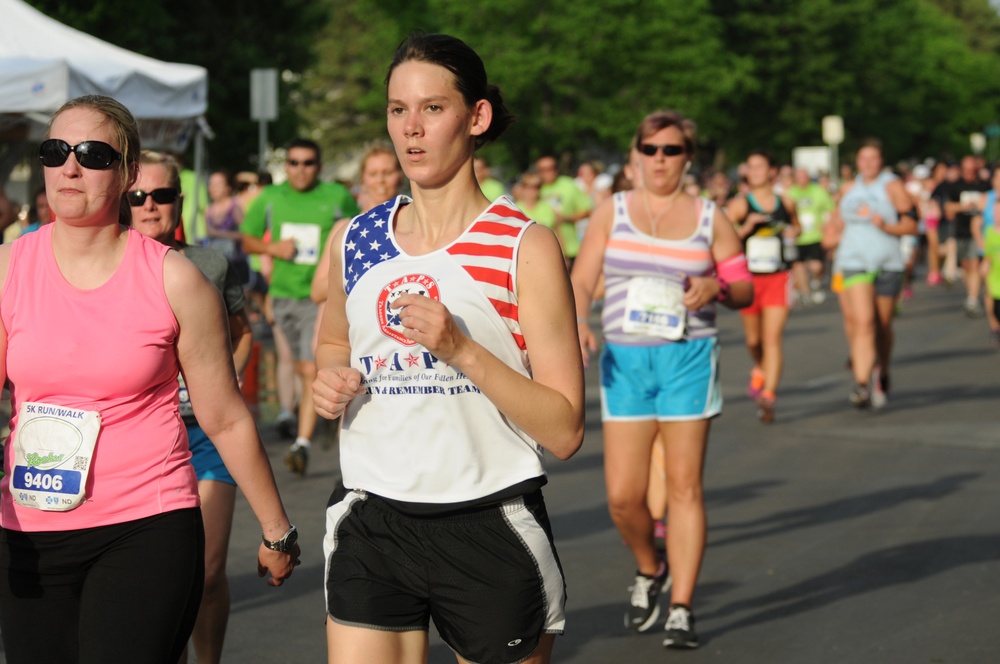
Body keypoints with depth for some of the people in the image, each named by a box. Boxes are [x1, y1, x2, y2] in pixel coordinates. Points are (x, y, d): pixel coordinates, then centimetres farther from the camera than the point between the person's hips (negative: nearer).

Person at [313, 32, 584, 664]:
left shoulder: (524, 246, -7)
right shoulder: (355, 242, 7)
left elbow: (565, 431, -11)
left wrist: (462, 350, -21)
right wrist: (332, 380, 4)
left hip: (492, 533, -3)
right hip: (374, 528, 3)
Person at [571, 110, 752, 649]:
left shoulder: (709, 217, 7)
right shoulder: (612, 211, 7)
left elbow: (744, 290, 9)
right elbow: (580, 281, 4)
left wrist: (715, 286, -13)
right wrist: (579, 323, -16)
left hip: (688, 357, -1)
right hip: (624, 359, 1)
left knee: (684, 487, -2)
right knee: (623, 494, -4)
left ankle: (682, 609, 5)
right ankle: (649, 570, 26)